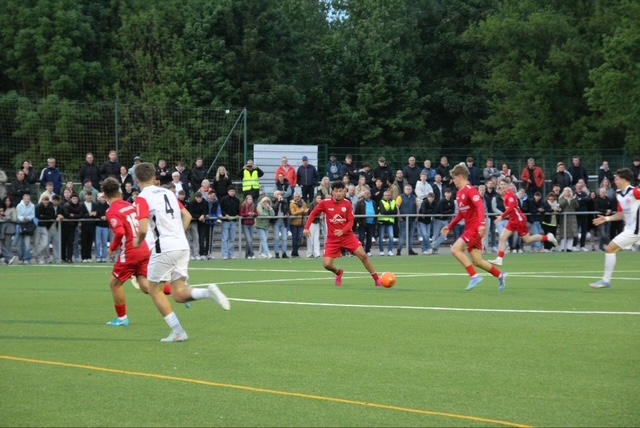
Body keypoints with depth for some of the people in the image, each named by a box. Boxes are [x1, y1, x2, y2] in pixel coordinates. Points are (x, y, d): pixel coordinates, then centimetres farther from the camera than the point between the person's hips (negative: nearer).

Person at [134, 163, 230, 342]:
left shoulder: (143, 198, -7)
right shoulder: (168, 193, 16)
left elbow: (143, 228, -18)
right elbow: (187, 216, 20)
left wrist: (138, 241, 2)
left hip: (164, 248, -7)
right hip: (183, 246, 7)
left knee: (154, 290, 10)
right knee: (179, 294, 9)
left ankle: (178, 332, 4)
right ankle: (209, 292, -17)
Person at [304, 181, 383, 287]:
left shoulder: (347, 204, -5)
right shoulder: (325, 203, -6)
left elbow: (351, 222, -7)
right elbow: (313, 214, 6)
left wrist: (343, 231, -25)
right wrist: (307, 227, -5)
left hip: (347, 236, 0)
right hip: (333, 239, 0)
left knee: (363, 255, -13)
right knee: (326, 264, -11)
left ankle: (377, 279, -1)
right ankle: (338, 272, 26)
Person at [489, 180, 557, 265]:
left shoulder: (510, 195, -17)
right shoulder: (506, 195, 10)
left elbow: (511, 208, -29)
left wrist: (502, 216, -28)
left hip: (519, 220, -9)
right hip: (513, 220, 9)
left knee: (527, 240, 0)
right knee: (503, 238, 0)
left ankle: (548, 237, 16)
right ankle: (499, 259, -2)